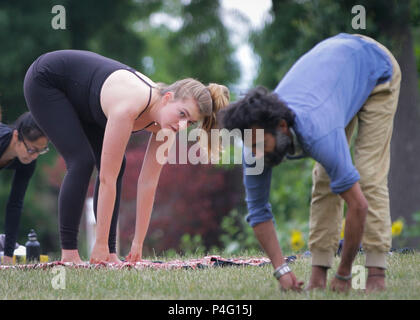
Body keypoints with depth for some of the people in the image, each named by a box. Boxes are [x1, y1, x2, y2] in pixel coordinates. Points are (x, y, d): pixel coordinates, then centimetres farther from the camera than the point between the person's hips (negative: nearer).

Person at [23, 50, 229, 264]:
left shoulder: (165, 123, -19)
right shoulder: (128, 107, -41)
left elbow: (149, 182, -13)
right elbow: (107, 178, -38)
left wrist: (138, 244, -12)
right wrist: (100, 244, -34)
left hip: (78, 98, 7)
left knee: (115, 165, -5)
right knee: (82, 161, -19)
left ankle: (110, 254, -2)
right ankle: (68, 254, -15)